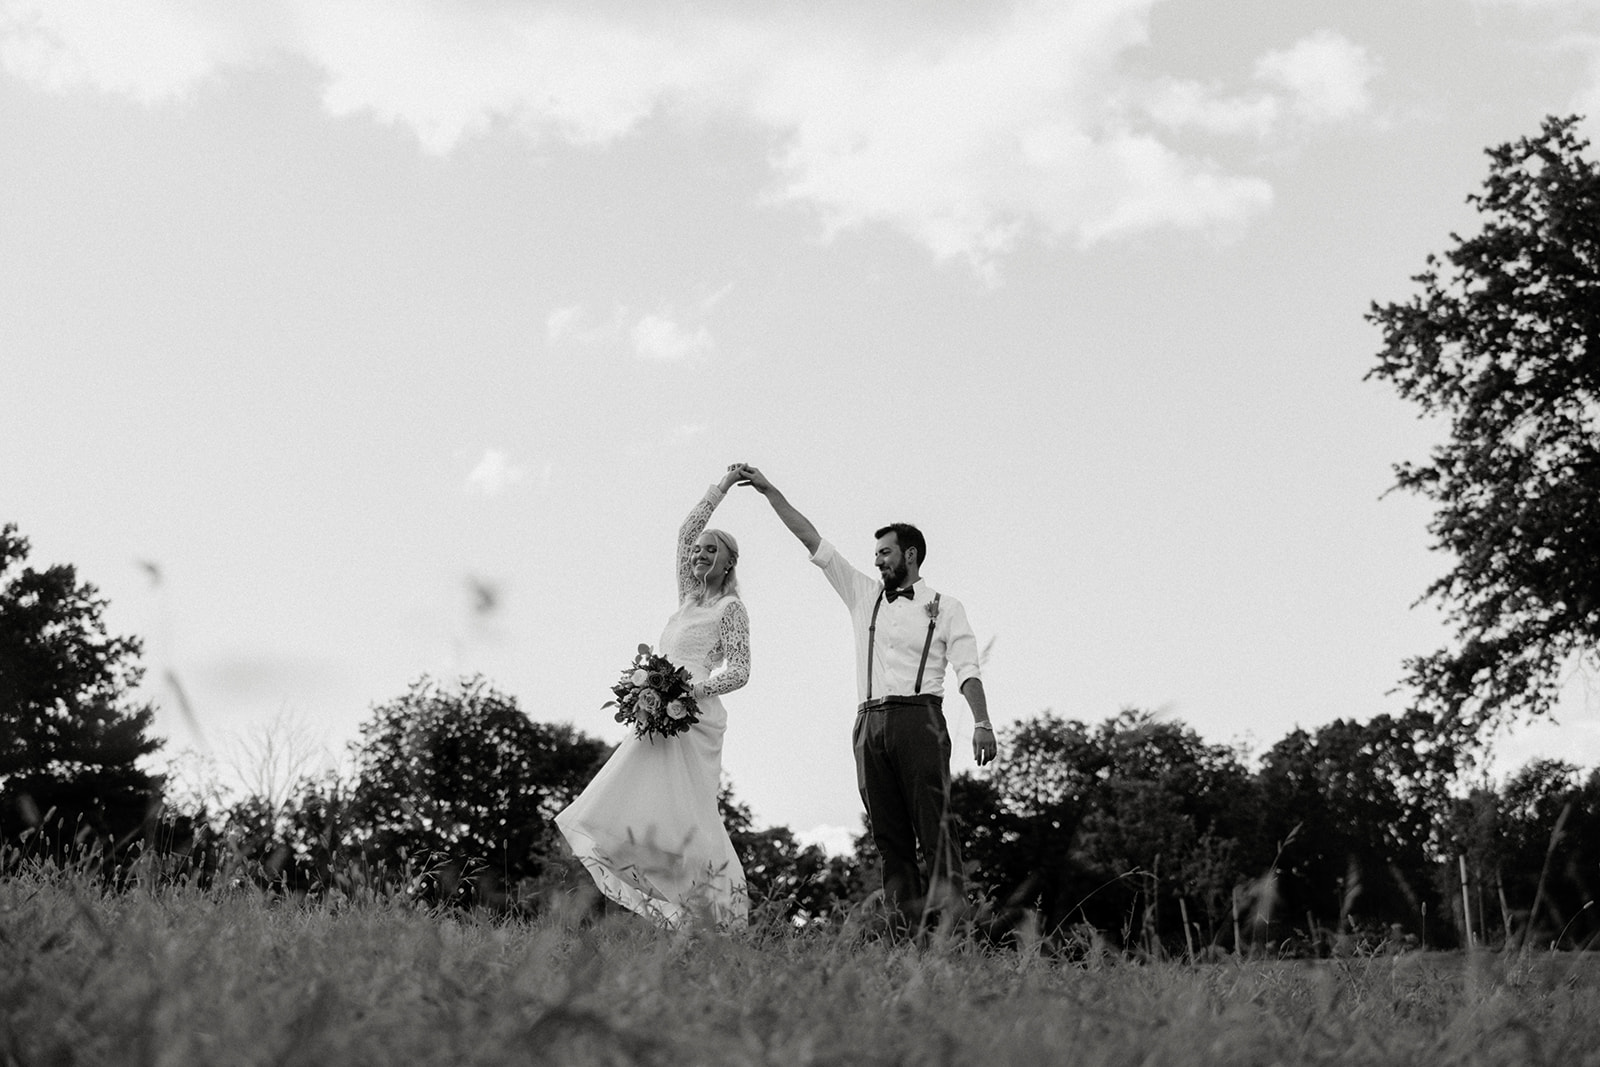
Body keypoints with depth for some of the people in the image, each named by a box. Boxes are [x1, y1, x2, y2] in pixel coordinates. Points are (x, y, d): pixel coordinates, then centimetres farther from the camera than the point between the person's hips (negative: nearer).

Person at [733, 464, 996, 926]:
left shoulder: (944, 607, 10)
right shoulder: (864, 596, 20)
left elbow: (967, 669, 1)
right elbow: (812, 540, 20)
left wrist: (982, 722, -13)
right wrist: (768, 491, 18)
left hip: (918, 718, -4)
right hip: (870, 722, 4)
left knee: (933, 821, -13)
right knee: (888, 832, -1)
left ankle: (950, 917, -18)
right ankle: (905, 920, -3)